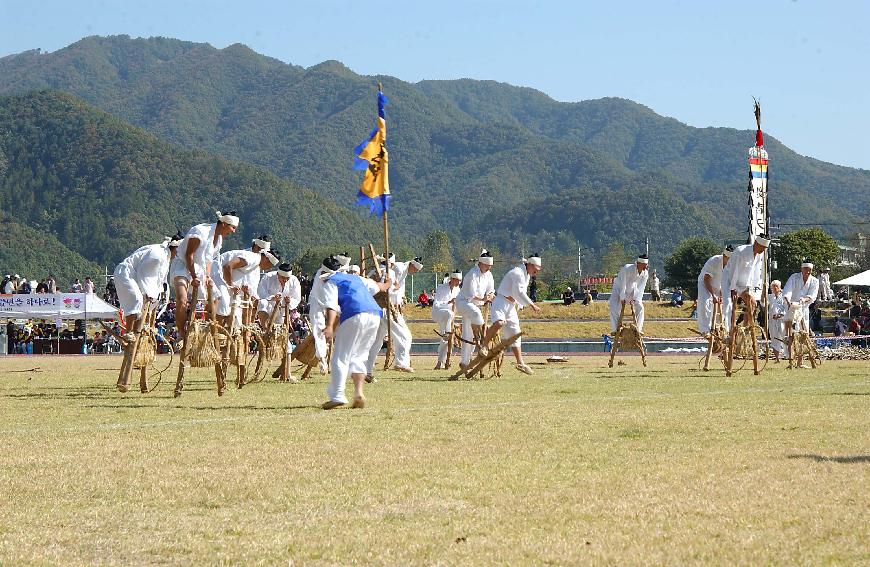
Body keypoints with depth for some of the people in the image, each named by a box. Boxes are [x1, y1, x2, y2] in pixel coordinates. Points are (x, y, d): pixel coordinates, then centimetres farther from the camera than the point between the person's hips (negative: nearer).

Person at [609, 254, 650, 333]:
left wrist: (634, 299, -20)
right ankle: (615, 330, -13)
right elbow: (623, 285, -30)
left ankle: (638, 329, 5)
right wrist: (622, 298, -25)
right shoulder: (627, 269, -36)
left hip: (631, 290, 5)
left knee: (640, 307, -4)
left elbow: (640, 288, -14)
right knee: (614, 308, -19)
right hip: (619, 288, -5)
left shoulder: (645, 273, -19)